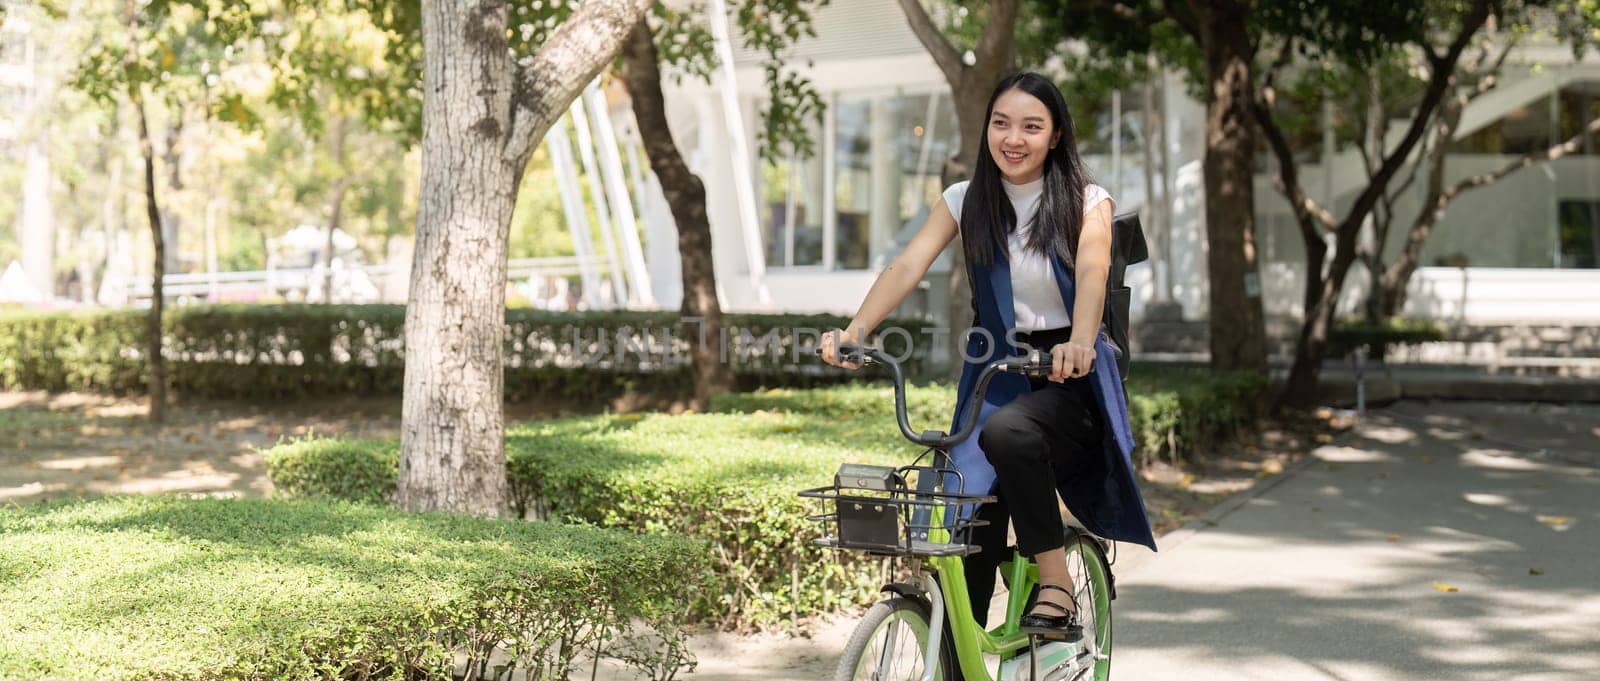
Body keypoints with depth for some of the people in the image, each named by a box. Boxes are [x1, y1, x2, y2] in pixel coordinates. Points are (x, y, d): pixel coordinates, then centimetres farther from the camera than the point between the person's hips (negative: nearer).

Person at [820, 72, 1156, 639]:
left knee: (1007, 432, -36)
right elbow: (908, 265, -11)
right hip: (994, 374, 3)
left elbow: (1092, 274, -23)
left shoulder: (1086, 202, -3)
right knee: (971, 530, -7)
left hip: (1070, 378, -3)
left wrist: (1079, 344, -44)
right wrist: (854, 331, -29)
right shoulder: (965, 203, 4)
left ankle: (1056, 582, -22)